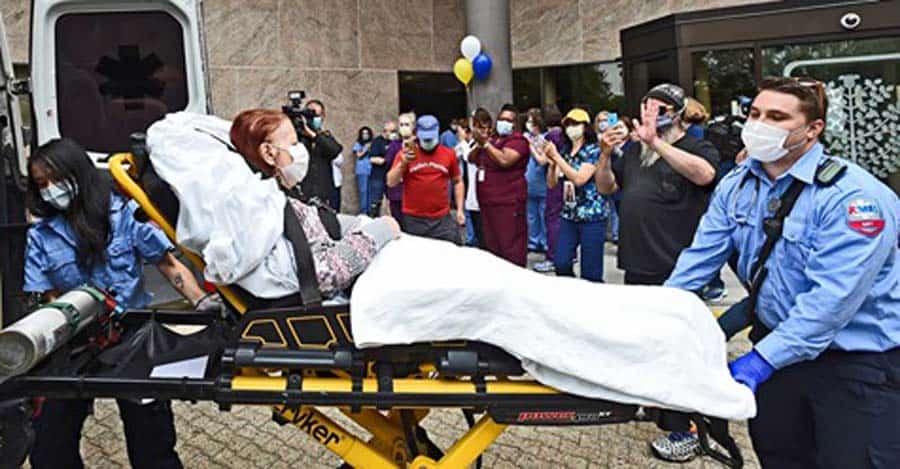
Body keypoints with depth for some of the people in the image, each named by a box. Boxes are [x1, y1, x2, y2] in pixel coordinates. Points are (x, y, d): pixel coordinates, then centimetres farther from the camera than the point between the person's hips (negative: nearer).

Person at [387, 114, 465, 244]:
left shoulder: (449, 154, 4)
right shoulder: (405, 153, 0)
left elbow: (458, 182, 14)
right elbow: (391, 183, -3)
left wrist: (460, 209, 7)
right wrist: (403, 163, -19)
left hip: (442, 219, 1)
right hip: (413, 219, -1)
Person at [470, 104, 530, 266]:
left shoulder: (517, 140, -5)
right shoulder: (492, 140, 19)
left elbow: (505, 160, -22)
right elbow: (472, 159, 16)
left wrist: (485, 143, -17)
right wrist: (478, 145, -2)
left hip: (508, 203, -8)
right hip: (487, 202, 8)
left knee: (510, 246, -9)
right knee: (491, 245, 14)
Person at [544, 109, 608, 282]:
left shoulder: (593, 150, -8)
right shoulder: (564, 151, 11)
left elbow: (579, 179, -21)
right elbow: (552, 184, 7)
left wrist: (556, 156, -19)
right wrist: (551, 162, -11)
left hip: (592, 216, -6)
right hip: (569, 215, 6)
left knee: (590, 271, -2)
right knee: (561, 264, 1)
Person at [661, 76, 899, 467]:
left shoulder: (854, 196, -22)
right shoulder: (736, 185, -1)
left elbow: (833, 296, -28)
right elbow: (701, 257, 2)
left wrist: (762, 360, -30)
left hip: (858, 361, -6)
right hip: (775, 340, 6)